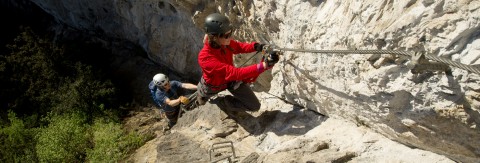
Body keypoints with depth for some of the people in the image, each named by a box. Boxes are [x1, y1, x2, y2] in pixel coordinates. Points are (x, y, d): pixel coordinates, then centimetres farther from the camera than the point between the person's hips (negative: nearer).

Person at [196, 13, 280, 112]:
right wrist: (264, 65, -60)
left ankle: (223, 102, 22)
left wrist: (256, 46, -26)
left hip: (231, 79, 4)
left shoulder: (224, 42, -27)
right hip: (213, 85, -4)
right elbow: (234, 73, -51)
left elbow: (239, 47, -4)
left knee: (255, 106, 4)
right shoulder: (205, 58, -45)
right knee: (201, 102, 29)